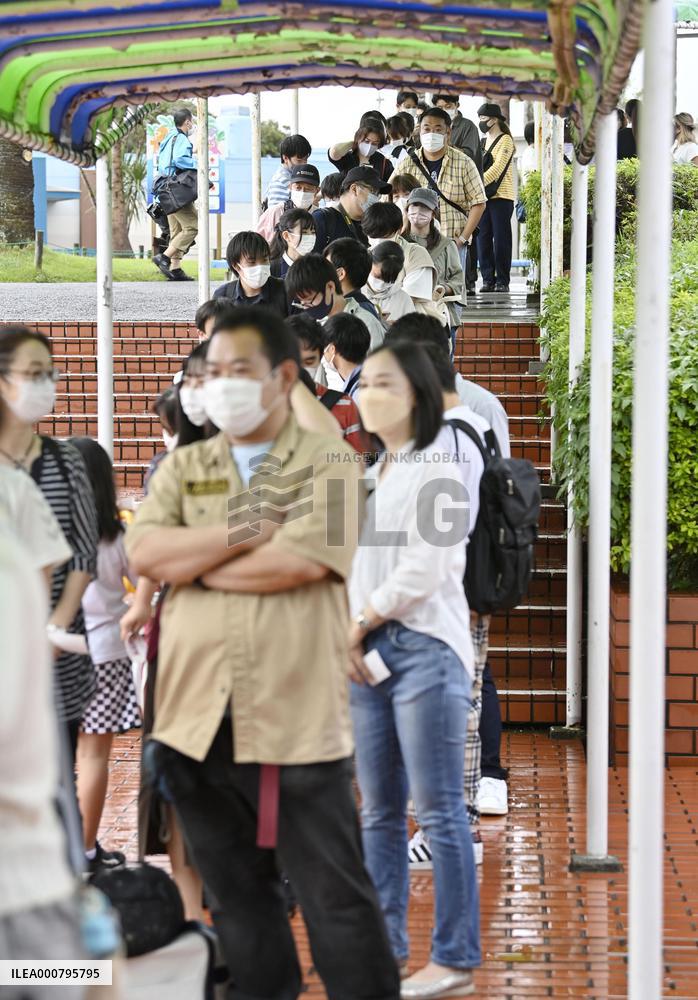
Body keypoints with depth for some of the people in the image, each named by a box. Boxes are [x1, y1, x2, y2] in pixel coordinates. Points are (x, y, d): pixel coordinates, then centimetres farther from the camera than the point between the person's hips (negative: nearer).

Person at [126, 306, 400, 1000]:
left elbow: (300, 561, -17)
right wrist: (253, 528, -13)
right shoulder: (182, 468, 12)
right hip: (198, 722, 4)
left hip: (298, 723, -4)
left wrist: (191, 564, -5)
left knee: (337, 900, 1)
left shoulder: (330, 466, 0)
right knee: (237, 899, 14)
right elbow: (143, 553, -5)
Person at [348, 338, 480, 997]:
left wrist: (360, 623, -7)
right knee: (380, 812, 11)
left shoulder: (438, 467, -6)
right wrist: (349, 636, 0)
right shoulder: (370, 476, 18)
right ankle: (383, 947, 18)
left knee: (439, 811, -6)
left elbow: (425, 567, -15)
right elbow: (354, 560, 16)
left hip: (425, 649, -8)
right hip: (368, 653, 8)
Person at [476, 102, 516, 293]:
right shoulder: (482, 142, 18)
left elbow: (498, 167, -14)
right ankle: (488, 279, 7)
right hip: (484, 197, 6)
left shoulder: (505, 140, -3)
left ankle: (502, 281, -1)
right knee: (483, 238, 2)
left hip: (501, 197, -6)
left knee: (501, 239, -4)